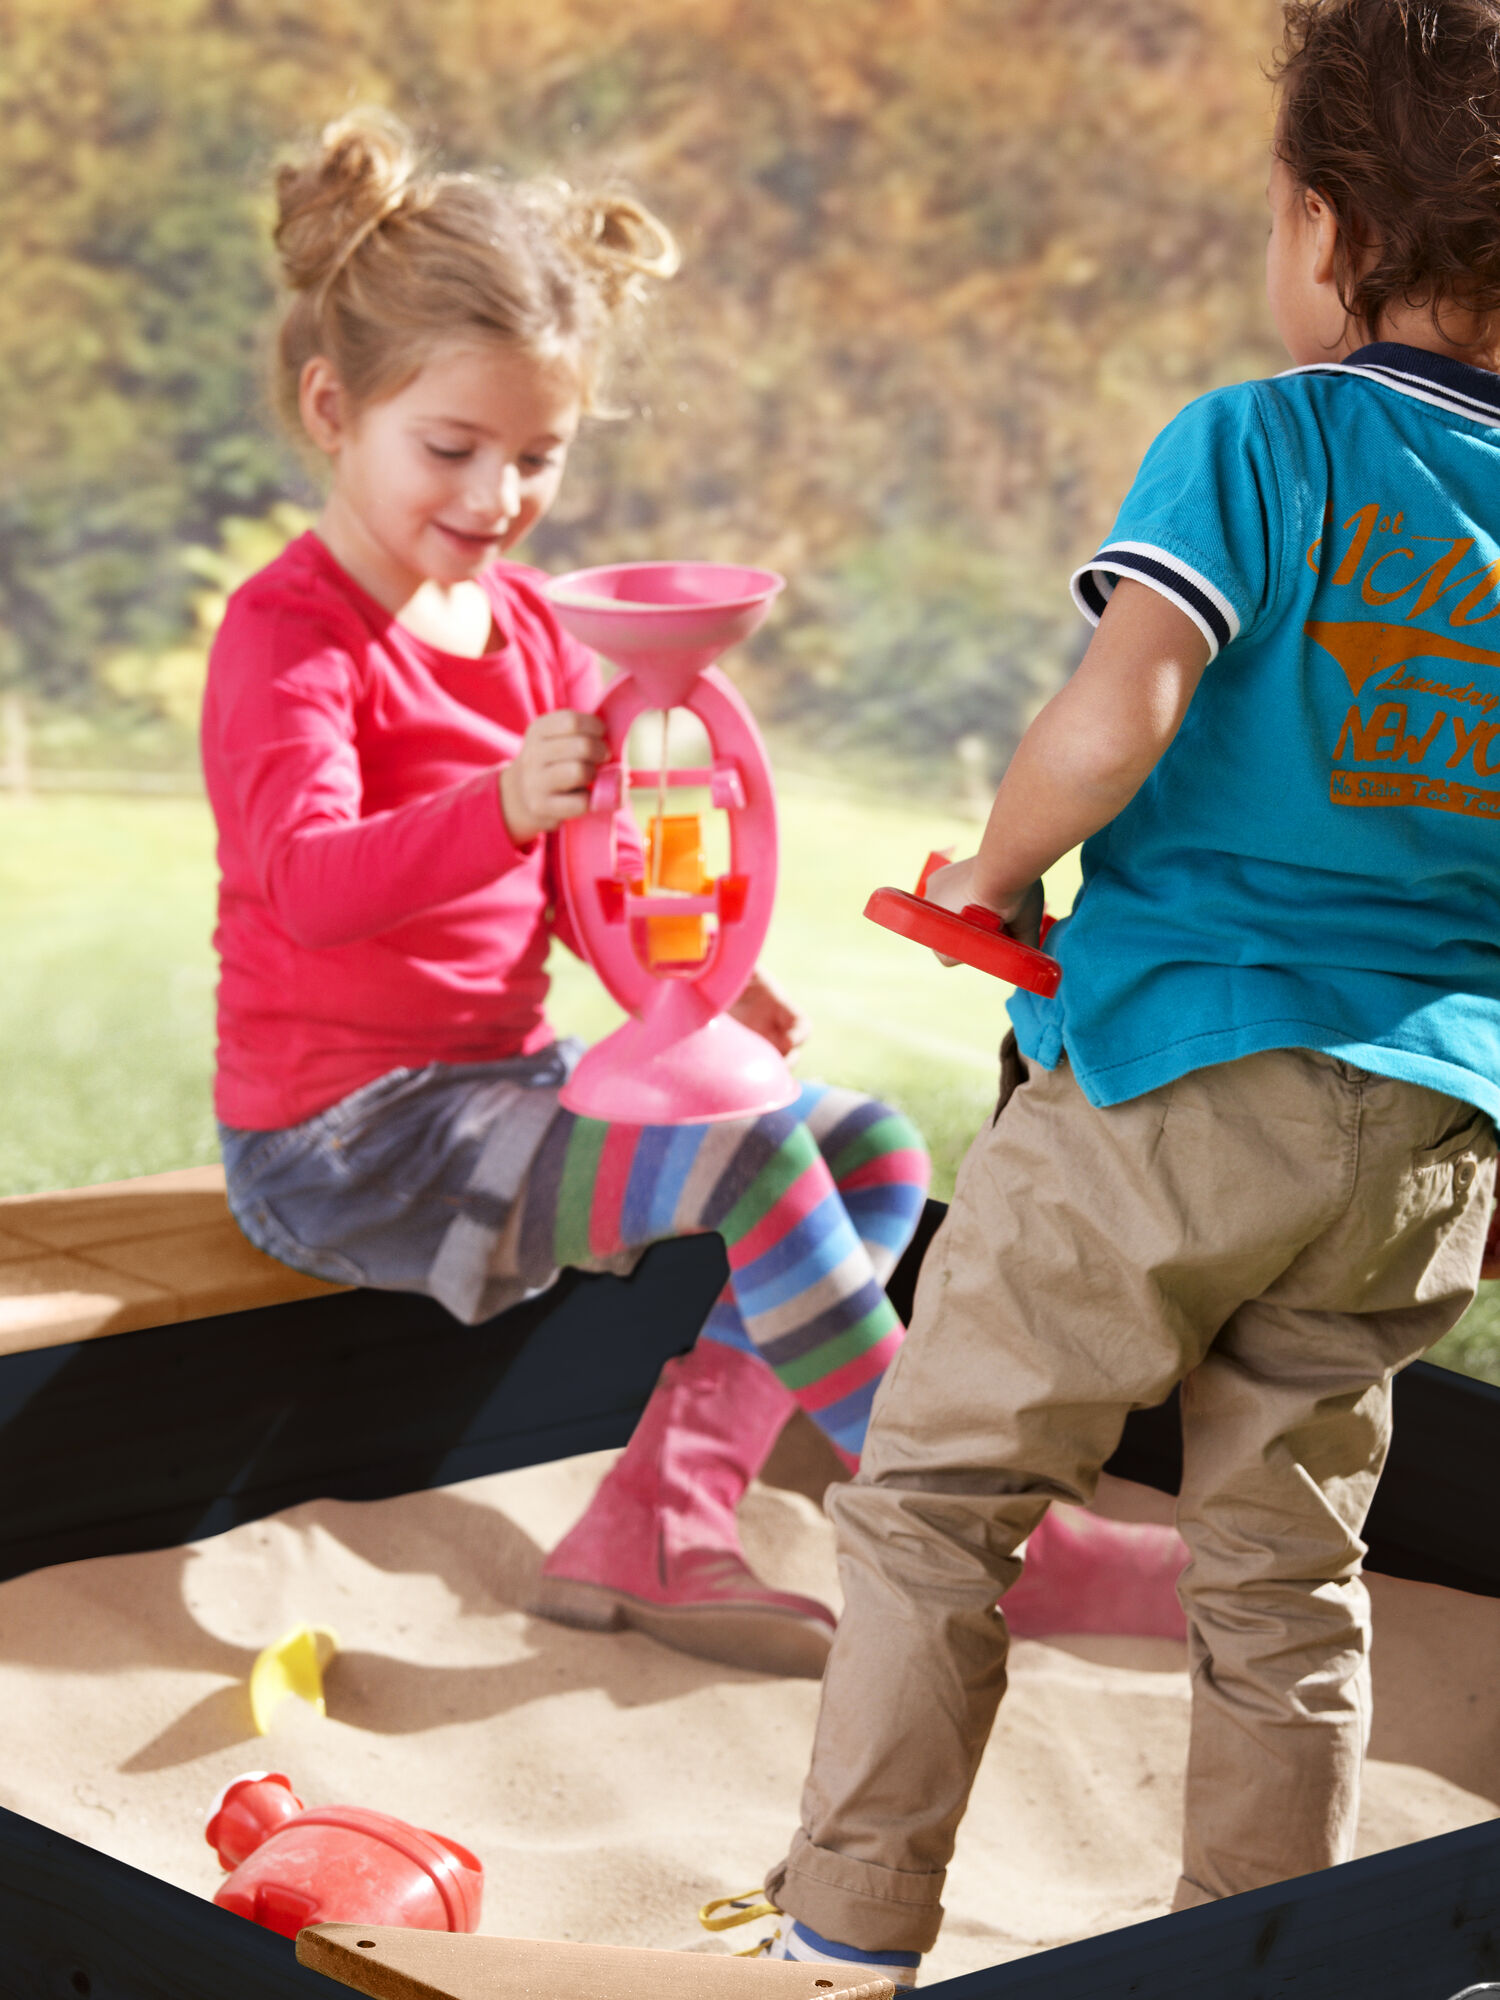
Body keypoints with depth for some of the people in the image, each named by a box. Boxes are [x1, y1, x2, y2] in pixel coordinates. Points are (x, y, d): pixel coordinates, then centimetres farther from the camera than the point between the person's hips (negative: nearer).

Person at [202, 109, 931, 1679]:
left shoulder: (528, 624, 12)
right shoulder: (287, 635, -15)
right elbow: (307, 883, -32)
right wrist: (502, 805, -51)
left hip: (508, 1077, 9)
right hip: (342, 1135, -9)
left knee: (873, 1151, -1)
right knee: (748, 1162, -26)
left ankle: (653, 1530, -7)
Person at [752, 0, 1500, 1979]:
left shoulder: (1258, 440, -8)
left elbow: (1115, 719, -22)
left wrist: (990, 873, -5)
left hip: (1174, 1081, -5)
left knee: (934, 1494, 9)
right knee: (1285, 1567, 15)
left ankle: (848, 1934, 12)